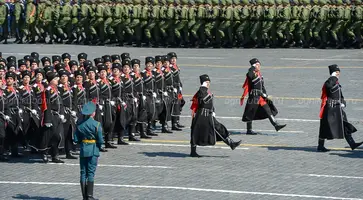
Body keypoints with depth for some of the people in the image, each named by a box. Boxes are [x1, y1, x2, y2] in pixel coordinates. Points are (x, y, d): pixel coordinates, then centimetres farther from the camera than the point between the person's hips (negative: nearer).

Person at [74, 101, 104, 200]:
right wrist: (98, 146, 11)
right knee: (91, 173, 1)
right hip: (93, 151, -3)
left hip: (83, 151, 3)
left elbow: (76, 140, 0)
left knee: (83, 173, 9)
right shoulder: (96, 124, -11)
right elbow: (100, 140, -10)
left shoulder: (79, 125, 0)